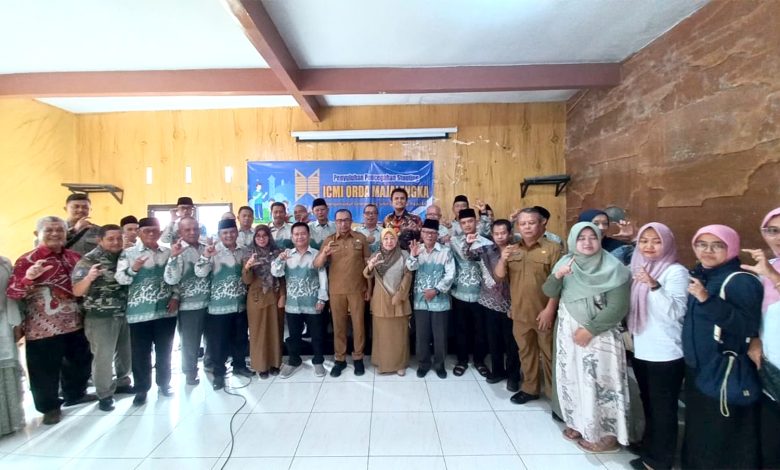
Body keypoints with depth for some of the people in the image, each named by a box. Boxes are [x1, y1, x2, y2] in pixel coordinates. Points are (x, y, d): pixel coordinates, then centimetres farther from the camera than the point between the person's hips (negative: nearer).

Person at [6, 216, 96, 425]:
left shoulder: (74, 257, 5)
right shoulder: (26, 260, -10)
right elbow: (12, 293, -16)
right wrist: (28, 277, -33)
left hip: (74, 323, 5)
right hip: (43, 327, -5)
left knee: (79, 360, 19)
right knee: (45, 368, 7)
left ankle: (75, 394, 41)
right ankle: (50, 407, 27)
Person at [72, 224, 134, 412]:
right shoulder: (88, 261, -9)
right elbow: (77, 292, -12)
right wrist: (89, 277, -31)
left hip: (126, 314, 5)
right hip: (101, 317, -5)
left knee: (126, 352, 17)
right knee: (103, 356, 4)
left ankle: (122, 383, 37)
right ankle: (104, 394, 21)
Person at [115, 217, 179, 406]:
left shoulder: (168, 252, 6)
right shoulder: (129, 253, -1)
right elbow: (120, 279, -9)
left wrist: (175, 296, -2)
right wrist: (133, 269, -27)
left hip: (166, 310, 2)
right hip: (139, 312, -2)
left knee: (164, 351, 12)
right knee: (140, 353, 6)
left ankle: (164, 384, 28)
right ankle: (141, 389, 21)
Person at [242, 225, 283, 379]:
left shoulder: (277, 253, 1)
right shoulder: (250, 255, -1)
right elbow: (247, 281, -7)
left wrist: (282, 295, -5)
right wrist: (247, 267, -27)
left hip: (274, 297, 1)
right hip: (256, 297, -1)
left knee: (275, 330, 8)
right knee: (258, 332, 5)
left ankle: (275, 363, 21)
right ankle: (261, 365, 16)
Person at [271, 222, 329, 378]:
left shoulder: (317, 254, -2)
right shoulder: (286, 254, 4)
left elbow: (323, 277, -4)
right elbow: (276, 273, -3)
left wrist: (322, 298, -9)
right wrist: (280, 260, -21)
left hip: (312, 303, -2)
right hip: (292, 303, 2)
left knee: (317, 334, 9)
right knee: (294, 334, 15)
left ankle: (318, 361, 27)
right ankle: (294, 361, 33)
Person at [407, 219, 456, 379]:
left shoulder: (445, 251, -2)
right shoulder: (416, 249, 3)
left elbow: (450, 274, -6)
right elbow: (411, 267, -13)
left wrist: (436, 290, -13)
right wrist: (413, 255, -32)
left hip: (439, 299, -1)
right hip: (420, 299, 1)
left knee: (440, 334, 8)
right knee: (422, 334, 10)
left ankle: (439, 364, 26)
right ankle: (423, 363, 27)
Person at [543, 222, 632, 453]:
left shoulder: (613, 269, -13)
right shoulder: (566, 263, 1)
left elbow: (617, 308, -16)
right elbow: (549, 293, -4)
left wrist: (589, 330, -16)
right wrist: (557, 275, -23)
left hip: (599, 336, -5)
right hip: (569, 332, 5)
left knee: (599, 383, 4)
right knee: (571, 379, 14)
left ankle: (606, 434, 23)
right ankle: (578, 423, 33)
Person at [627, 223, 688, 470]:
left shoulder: (676, 271, -12)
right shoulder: (638, 268, 7)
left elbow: (675, 312, -24)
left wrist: (654, 286, -34)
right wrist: (629, 335, 13)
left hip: (666, 354, -7)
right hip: (641, 351, 7)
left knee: (663, 408, 5)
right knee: (649, 405, 19)